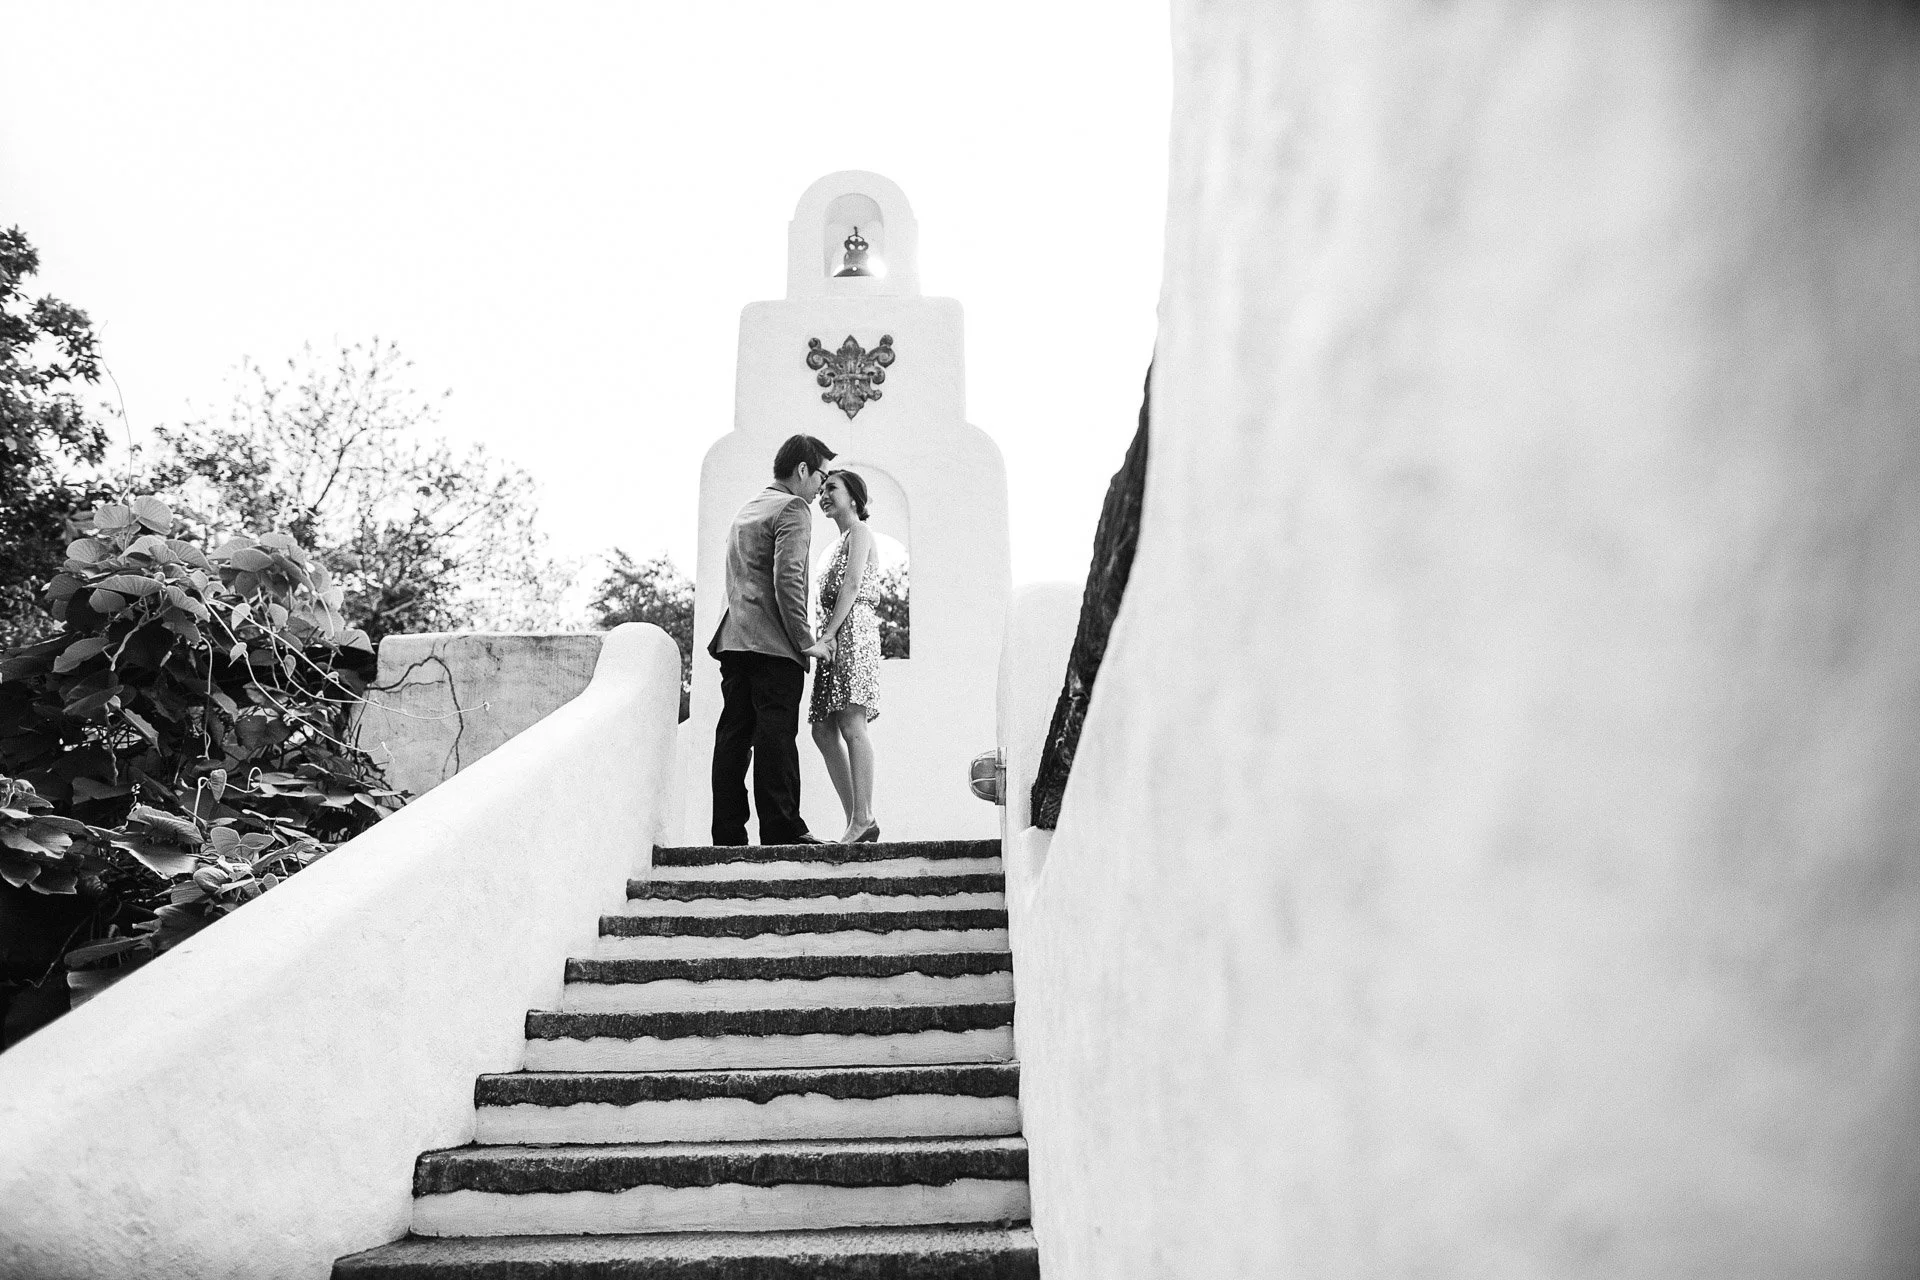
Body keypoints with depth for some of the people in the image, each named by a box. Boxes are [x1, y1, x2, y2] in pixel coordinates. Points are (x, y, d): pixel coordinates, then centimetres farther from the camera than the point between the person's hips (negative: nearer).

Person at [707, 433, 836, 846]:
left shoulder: (747, 508, 24)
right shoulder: (793, 508, -5)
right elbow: (787, 579, -16)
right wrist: (805, 640, -12)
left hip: (734, 639, 9)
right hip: (773, 643, -9)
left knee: (733, 737, 6)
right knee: (776, 738, -8)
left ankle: (728, 834, 7)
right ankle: (782, 830, -7)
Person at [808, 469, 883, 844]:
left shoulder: (860, 531, 3)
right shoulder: (842, 541, 29)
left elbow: (853, 585, -10)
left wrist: (828, 632, -17)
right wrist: (824, 636, 11)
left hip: (853, 629, -9)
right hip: (835, 635, 9)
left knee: (851, 724, -17)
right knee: (824, 730, 1)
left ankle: (864, 819, -20)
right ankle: (855, 820, 0)